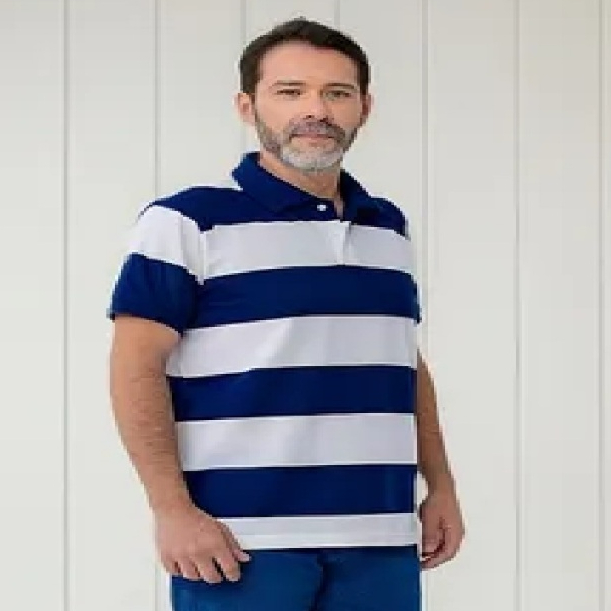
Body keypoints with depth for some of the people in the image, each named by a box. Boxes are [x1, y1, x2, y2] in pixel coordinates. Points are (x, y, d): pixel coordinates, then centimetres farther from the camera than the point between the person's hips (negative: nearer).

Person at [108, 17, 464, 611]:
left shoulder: (389, 227, 16)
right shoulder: (188, 222, -4)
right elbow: (137, 369, -8)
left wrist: (441, 488, 16)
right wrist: (172, 508, -15)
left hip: (381, 539, 5)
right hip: (241, 541, -5)